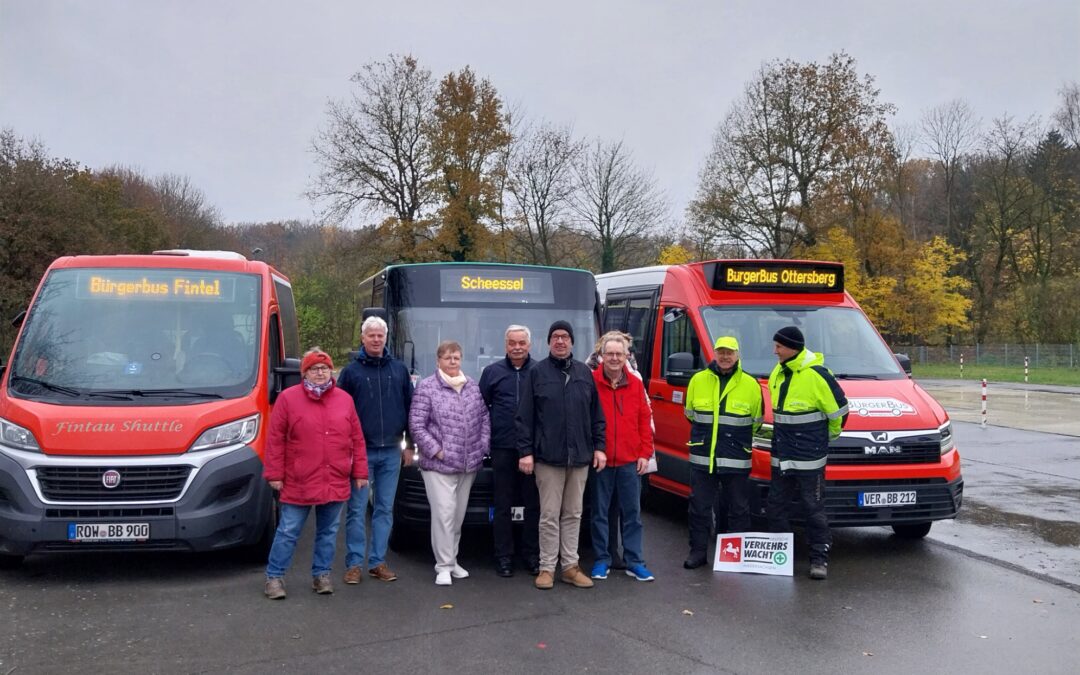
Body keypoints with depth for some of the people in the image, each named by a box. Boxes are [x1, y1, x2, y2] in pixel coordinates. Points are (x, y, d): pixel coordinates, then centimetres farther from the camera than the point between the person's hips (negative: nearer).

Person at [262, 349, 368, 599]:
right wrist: (274, 474, -7)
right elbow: (275, 440, -4)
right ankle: (274, 577, 17)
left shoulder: (344, 400, 6)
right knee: (288, 532, 5)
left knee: (328, 532, 12)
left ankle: (321, 574, 26)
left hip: (335, 483, 3)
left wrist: (360, 472, 5)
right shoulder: (288, 398, -3)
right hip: (298, 484, -3)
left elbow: (357, 440, 8)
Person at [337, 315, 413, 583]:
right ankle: (354, 563, 9)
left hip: (391, 452, 3)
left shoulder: (399, 370, 9)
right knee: (357, 509, 1)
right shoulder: (351, 371, 2)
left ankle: (378, 561, 16)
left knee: (385, 509, 8)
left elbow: (410, 407, 12)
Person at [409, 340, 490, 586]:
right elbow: (416, 425, -7)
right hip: (439, 465, -5)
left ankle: (452, 560, 25)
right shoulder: (427, 387, -4)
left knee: (459, 515, 12)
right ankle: (444, 566, -1)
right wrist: (436, 451, -11)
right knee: (444, 513, -9)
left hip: (469, 464, 5)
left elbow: (484, 418, 15)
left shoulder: (473, 386, 11)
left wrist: (482, 446, 4)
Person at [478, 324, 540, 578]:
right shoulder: (492, 372, 7)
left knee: (533, 504, 6)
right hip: (502, 448, 0)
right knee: (503, 505, 5)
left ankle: (532, 555, 17)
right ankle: (504, 557, 13)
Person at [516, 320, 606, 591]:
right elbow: (524, 416, -2)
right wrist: (525, 451, -8)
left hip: (580, 456, 3)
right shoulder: (537, 373, 0)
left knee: (573, 514, 10)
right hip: (548, 456, -3)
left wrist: (599, 446, 6)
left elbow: (596, 414, 12)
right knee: (550, 515, 0)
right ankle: (547, 567, 9)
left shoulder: (584, 373, 10)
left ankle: (570, 565, 18)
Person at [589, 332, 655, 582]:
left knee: (632, 513, 8)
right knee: (600, 512, 8)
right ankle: (602, 560, 19)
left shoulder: (636, 384, 5)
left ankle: (634, 561, 16)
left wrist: (645, 453, 2)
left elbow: (645, 420, 7)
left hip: (630, 460, 2)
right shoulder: (591, 382, -4)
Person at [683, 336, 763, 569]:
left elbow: (756, 421, 12)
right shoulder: (698, 380, 4)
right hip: (701, 457, 1)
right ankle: (698, 551, 16)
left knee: (738, 509, 7)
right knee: (699, 507, 6)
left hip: (736, 460, -1)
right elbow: (689, 413, 17)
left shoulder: (750, 384, 1)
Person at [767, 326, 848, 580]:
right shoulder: (778, 373, 9)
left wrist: (830, 434, 4)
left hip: (809, 456, -7)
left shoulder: (816, 374, -16)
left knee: (814, 508, 1)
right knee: (776, 506, 12)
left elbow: (838, 409, -9)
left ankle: (819, 558, 11)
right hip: (781, 455, 8)